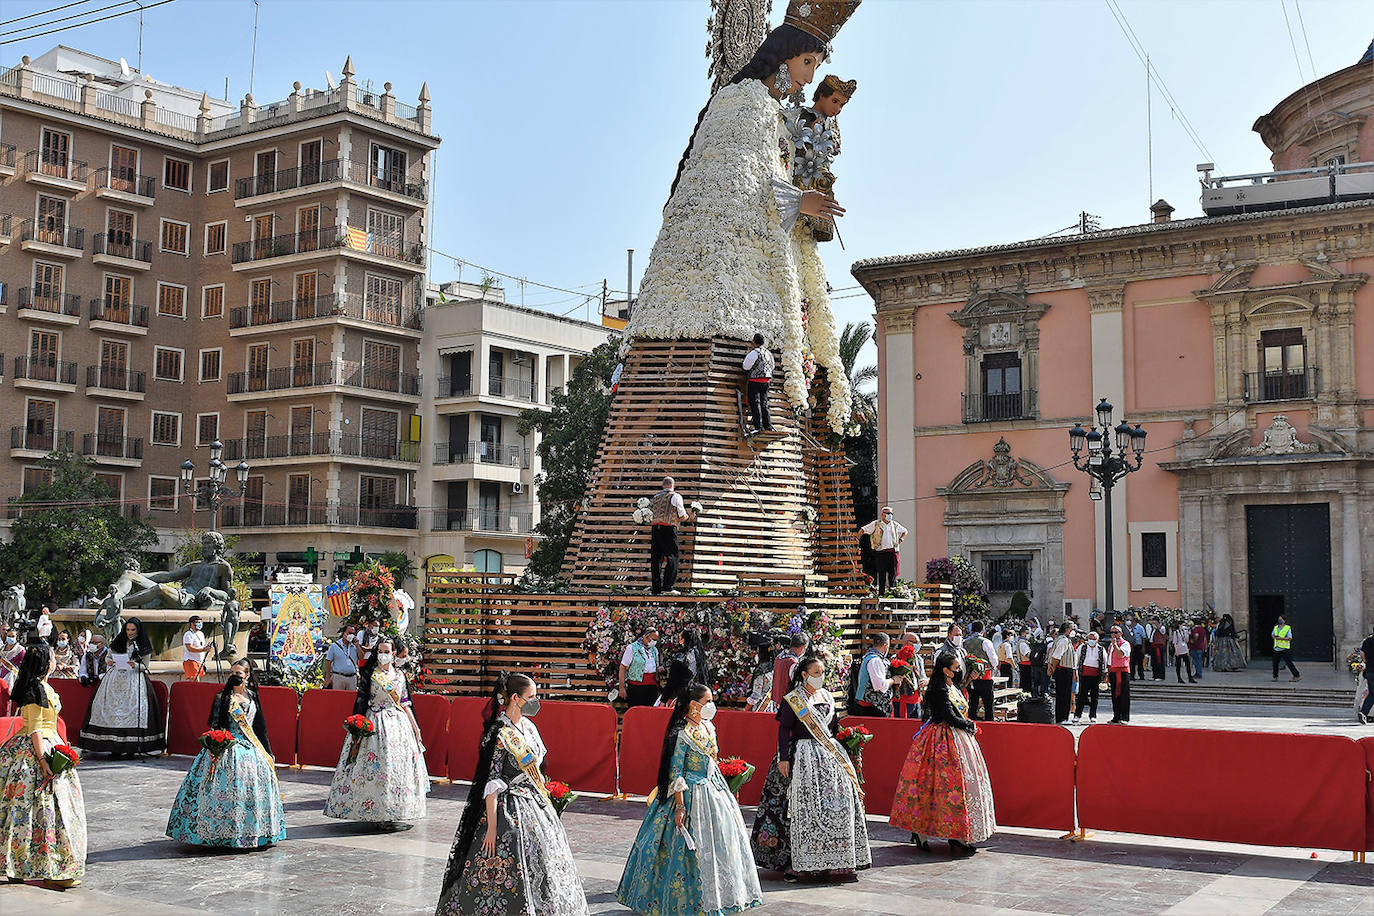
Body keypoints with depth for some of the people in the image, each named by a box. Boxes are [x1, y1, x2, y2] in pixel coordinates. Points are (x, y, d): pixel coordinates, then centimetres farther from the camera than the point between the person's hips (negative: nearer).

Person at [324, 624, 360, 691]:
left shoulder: (355, 646, 11)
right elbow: (328, 661, 2)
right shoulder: (335, 646, 2)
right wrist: (328, 677, -2)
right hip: (338, 677, -3)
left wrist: (357, 646, -7)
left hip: (352, 678, 3)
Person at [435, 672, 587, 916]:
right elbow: (491, 783, -19)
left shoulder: (529, 727, 8)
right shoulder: (499, 733, -17)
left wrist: (543, 803, 17)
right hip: (509, 810, -9)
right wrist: (492, 827, -21)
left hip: (535, 805, 9)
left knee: (539, 871, 11)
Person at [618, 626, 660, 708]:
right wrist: (622, 688, -8)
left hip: (652, 686, 5)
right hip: (636, 686, -5)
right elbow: (623, 668, -3)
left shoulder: (654, 650, 16)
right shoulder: (632, 648, -1)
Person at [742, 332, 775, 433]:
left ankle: (759, 427, -11)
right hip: (767, 381, 7)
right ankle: (768, 427, 6)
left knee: (755, 404, -5)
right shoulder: (769, 353, 12)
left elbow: (746, 367, -9)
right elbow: (772, 367, 21)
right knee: (764, 404, 10)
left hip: (755, 381, -7)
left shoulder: (754, 352, -13)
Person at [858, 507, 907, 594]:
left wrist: (901, 540, 13)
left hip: (893, 552, 3)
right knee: (882, 574, -2)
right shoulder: (876, 524, 4)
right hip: (881, 552, -3)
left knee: (893, 573, -1)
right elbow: (863, 529, 5)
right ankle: (881, 593, 2)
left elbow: (905, 532, 28)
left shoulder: (895, 525, 14)